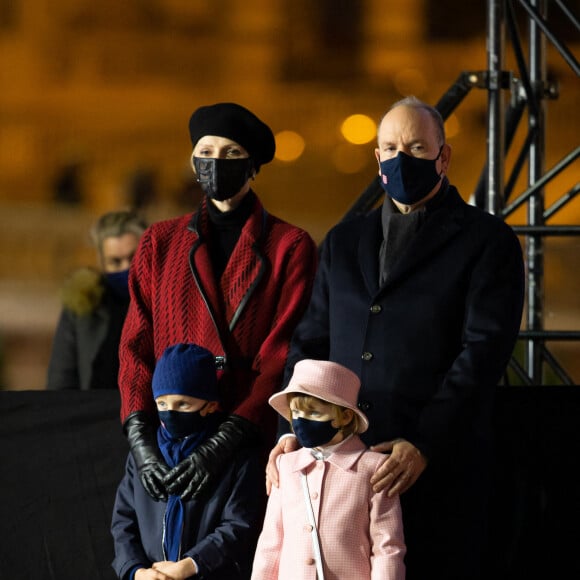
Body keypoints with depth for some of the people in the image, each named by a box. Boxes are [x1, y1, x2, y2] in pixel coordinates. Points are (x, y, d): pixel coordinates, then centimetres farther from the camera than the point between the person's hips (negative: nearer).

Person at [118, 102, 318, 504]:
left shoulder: (290, 247, 3)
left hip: (252, 442, -2)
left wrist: (225, 443, -18)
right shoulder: (160, 243, 14)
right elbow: (137, 346, 6)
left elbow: (283, 360, -6)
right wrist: (140, 437, -10)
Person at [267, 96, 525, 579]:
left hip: (436, 470, -4)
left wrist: (423, 446, -16)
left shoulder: (486, 241, 2)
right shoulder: (344, 242, 19)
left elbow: (484, 353, -7)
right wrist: (293, 431, 1)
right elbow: (312, 344, 17)